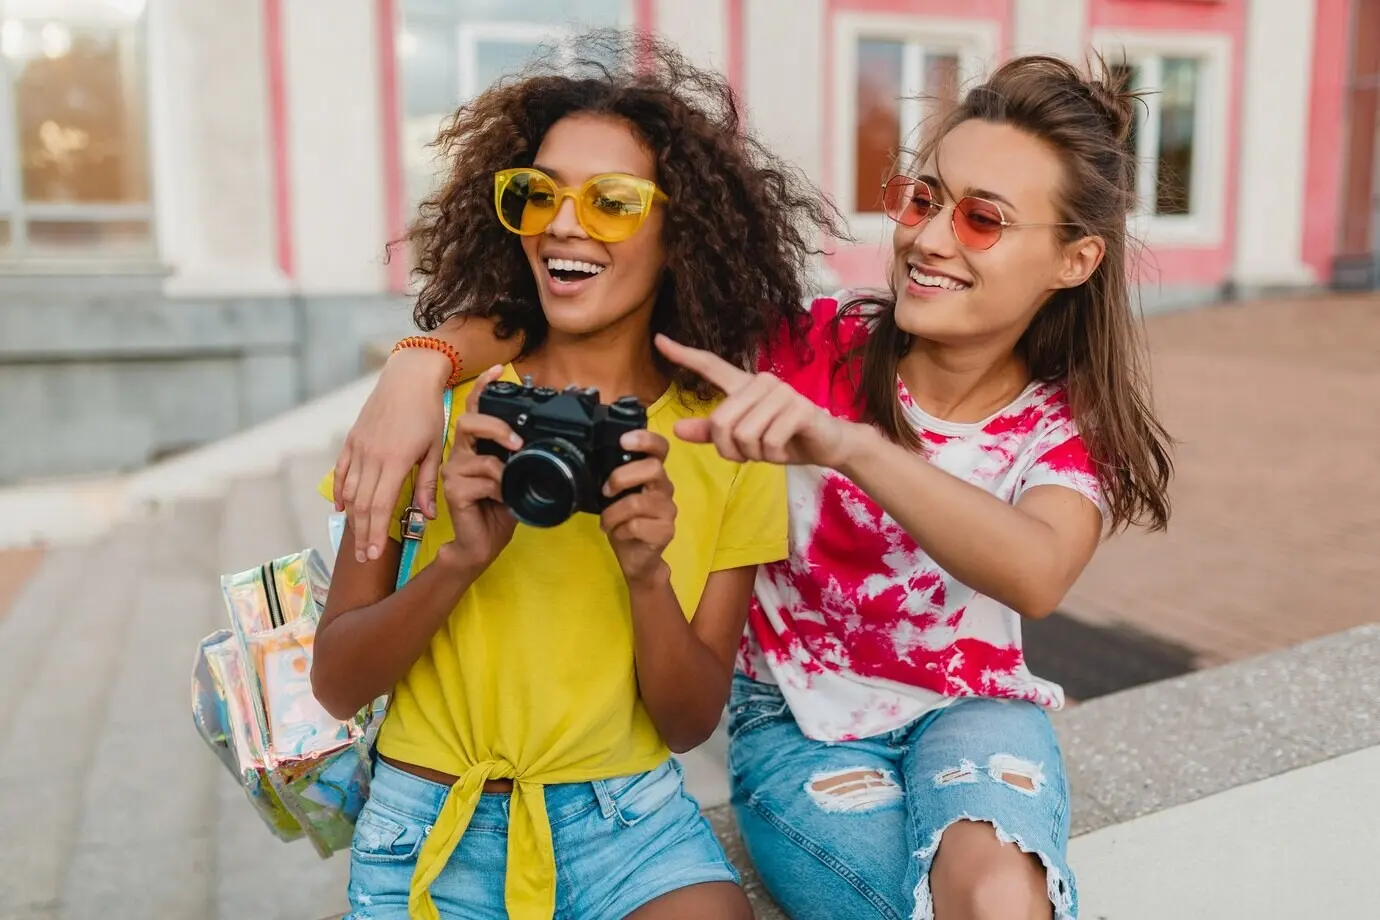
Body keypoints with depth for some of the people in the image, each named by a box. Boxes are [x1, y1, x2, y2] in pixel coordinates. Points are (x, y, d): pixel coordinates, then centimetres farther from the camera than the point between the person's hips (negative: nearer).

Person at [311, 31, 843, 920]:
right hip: (430, 830, 1)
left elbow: (691, 723, -3)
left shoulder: (728, 439, -4)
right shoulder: (436, 395, -4)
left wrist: (646, 573, -21)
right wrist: (461, 556, -22)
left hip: (630, 825, 0)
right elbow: (335, 683, -5)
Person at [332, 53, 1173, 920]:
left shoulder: (1072, 425, -10)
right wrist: (423, 361, -36)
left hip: (972, 709, 1)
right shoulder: (818, 345, -13)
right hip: (799, 717, 0)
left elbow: (1036, 576, -35)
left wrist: (846, 445, -50)